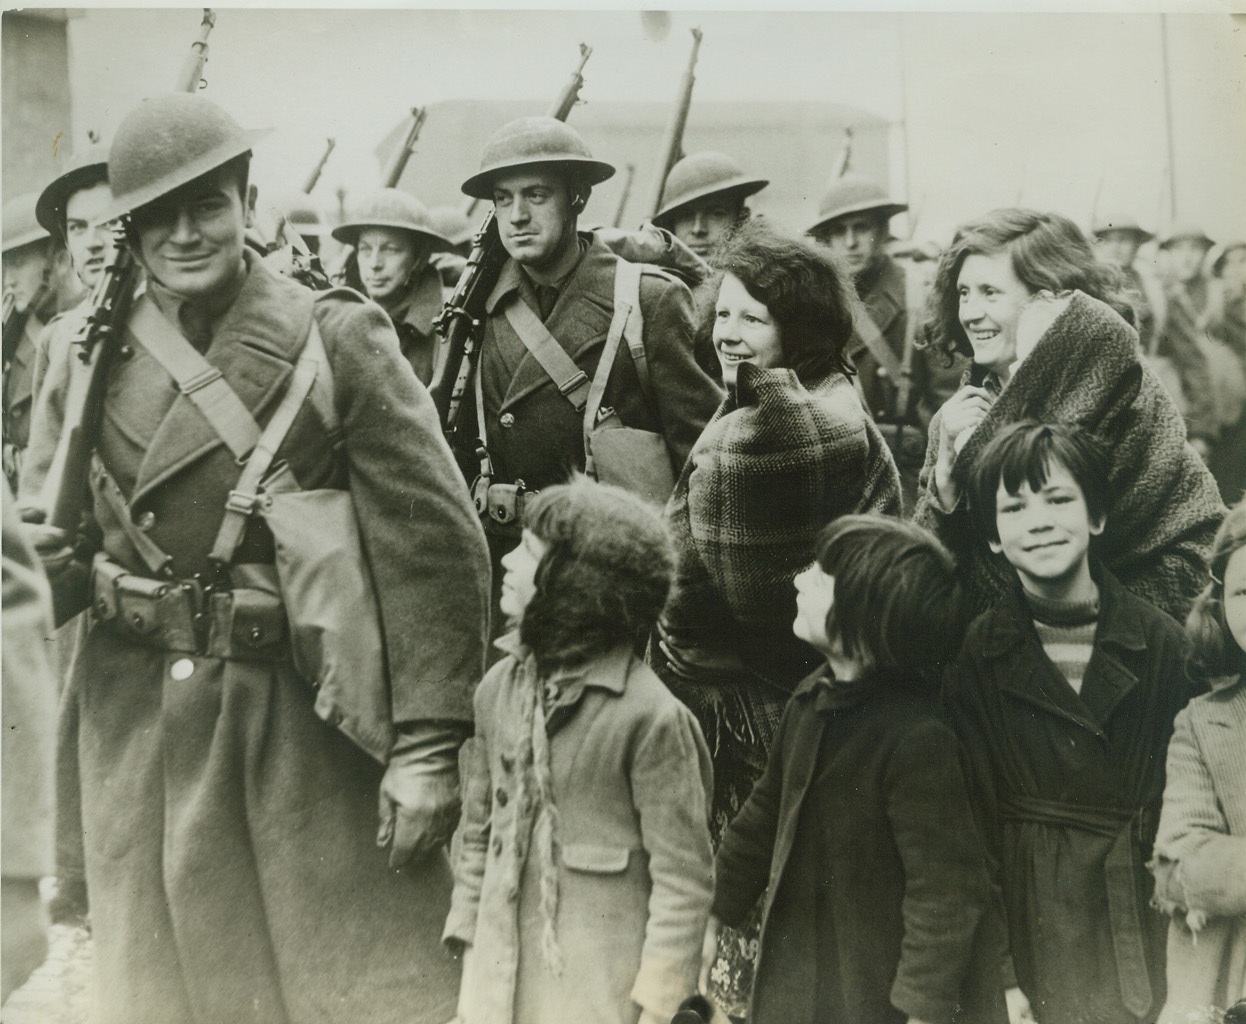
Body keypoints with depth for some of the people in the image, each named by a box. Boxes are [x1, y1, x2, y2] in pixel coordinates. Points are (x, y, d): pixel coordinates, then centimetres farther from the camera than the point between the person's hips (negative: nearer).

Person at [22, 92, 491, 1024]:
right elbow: (59, 536, 17)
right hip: (135, 730, 4)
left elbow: (435, 542, -11)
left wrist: (427, 748, -15)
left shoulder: (336, 340, -7)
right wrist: (46, 559, -8)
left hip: (304, 727, -3)